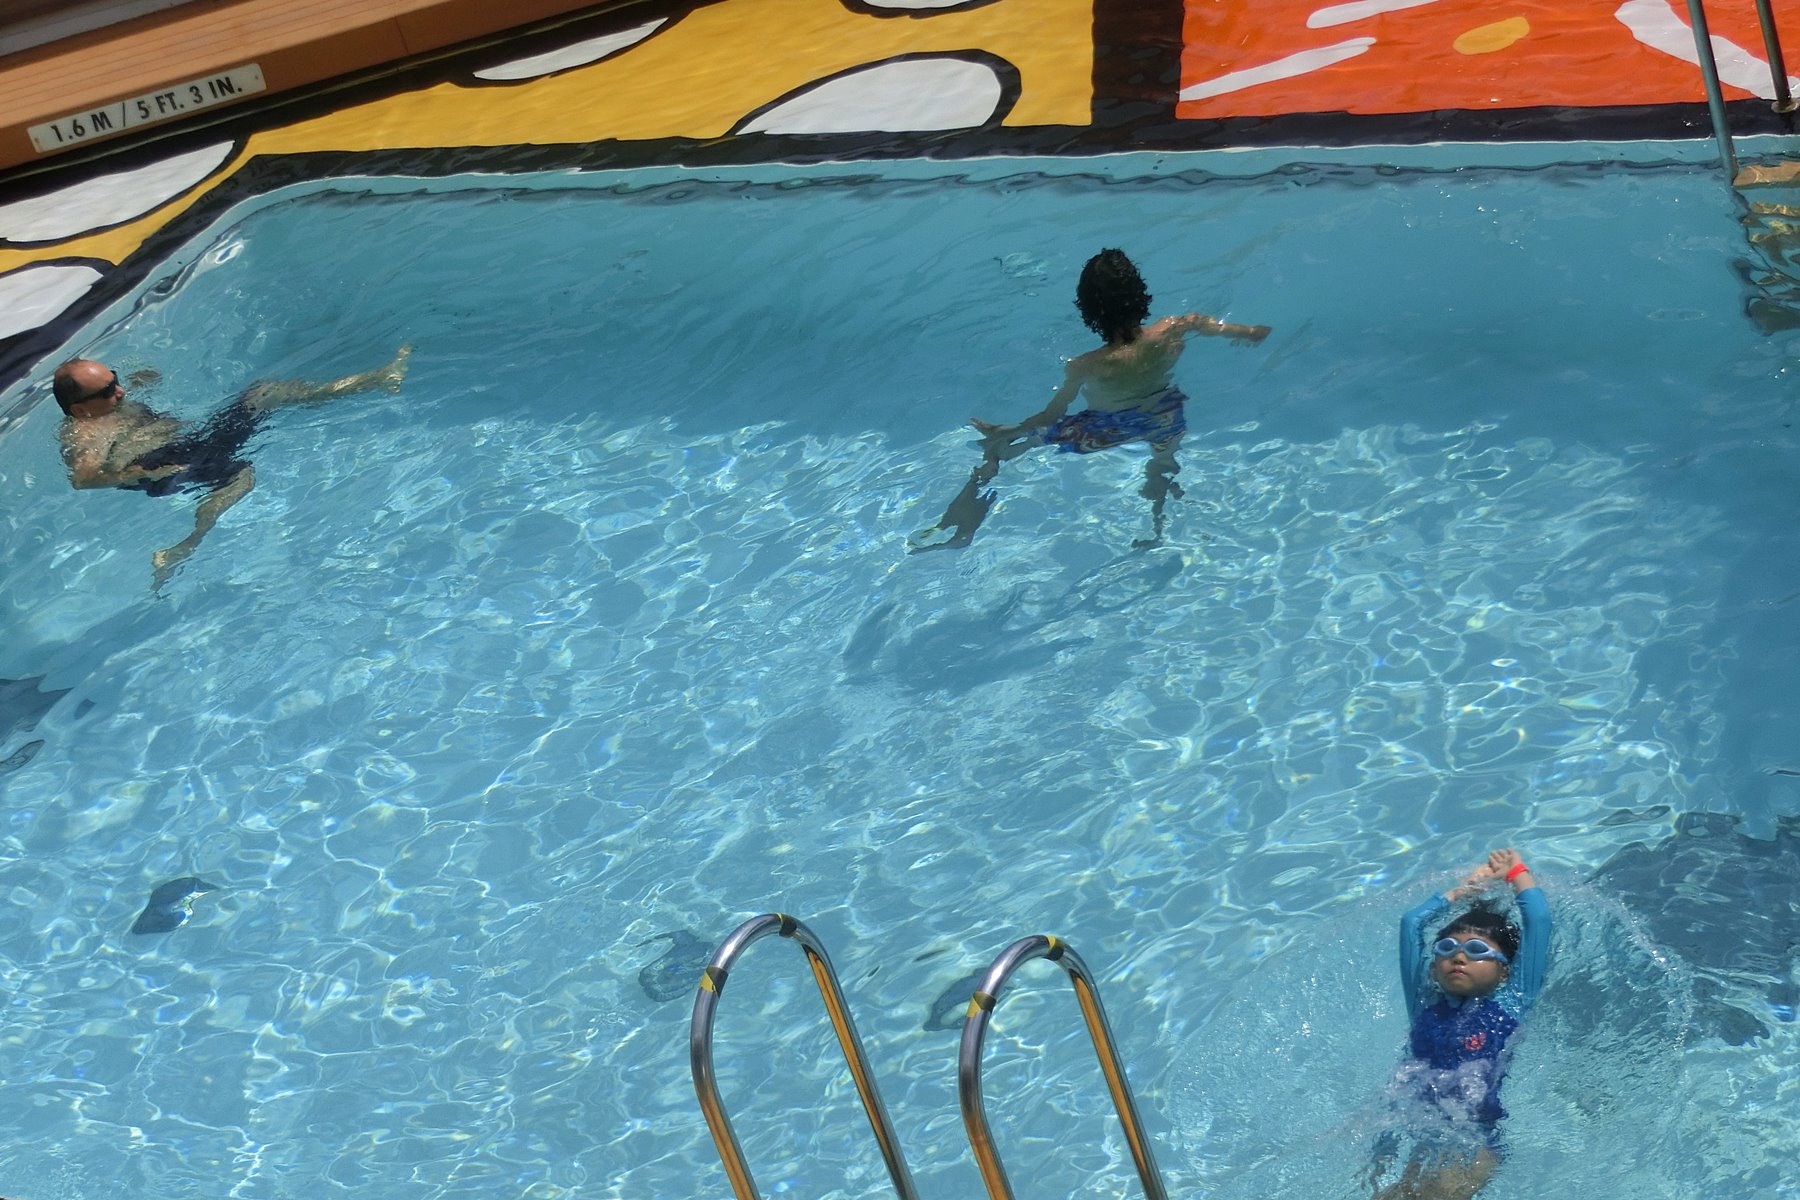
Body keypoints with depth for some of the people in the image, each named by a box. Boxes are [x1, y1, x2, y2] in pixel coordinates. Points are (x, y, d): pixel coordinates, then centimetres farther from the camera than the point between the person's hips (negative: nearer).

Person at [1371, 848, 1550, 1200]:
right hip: (1409, 1134, 2)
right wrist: (1466, 887, 40)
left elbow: (1538, 919, 14)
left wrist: (1517, 872, 32)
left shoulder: (1510, 1004, 15)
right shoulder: (1425, 1003, 21)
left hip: (1475, 1139, -2)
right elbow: (1411, 921, 27)